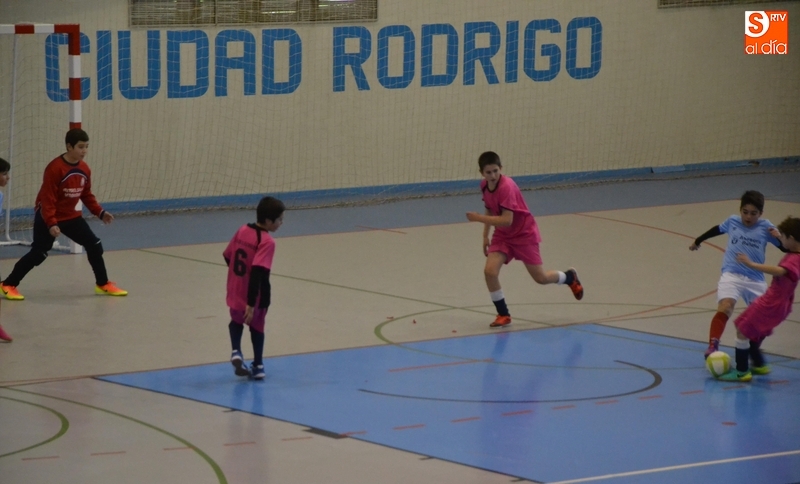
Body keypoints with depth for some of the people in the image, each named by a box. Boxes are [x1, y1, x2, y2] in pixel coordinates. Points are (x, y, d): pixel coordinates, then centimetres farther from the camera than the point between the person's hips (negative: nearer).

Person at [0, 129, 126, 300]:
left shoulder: (84, 169, -2)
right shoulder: (55, 168, -25)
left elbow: (87, 195, 11)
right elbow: (47, 198, -25)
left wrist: (100, 213, 3)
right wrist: (51, 223, -32)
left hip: (72, 216, 7)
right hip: (48, 218, -7)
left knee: (94, 246, 2)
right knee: (38, 253, -9)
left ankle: (103, 284, 17)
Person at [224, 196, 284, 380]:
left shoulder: (242, 230, -2)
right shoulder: (266, 241, -21)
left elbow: (227, 256, 8)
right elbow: (258, 273, -28)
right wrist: (251, 304, -29)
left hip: (235, 292, 4)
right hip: (255, 296, -4)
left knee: (236, 321, 29)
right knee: (257, 326, 20)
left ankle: (236, 351, 6)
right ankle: (257, 366, 28)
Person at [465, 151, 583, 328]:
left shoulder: (506, 186, -29)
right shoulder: (484, 186, -5)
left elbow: (507, 220, -33)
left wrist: (479, 218, -34)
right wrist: (485, 235, 8)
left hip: (524, 234, -6)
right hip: (502, 235, 6)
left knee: (541, 278, 3)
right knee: (490, 271, -16)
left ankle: (570, 277, 37)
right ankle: (503, 315, -1)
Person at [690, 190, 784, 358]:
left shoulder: (765, 226, 3)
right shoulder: (732, 222, 9)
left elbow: (785, 247, 1)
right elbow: (717, 229, 30)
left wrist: (778, 237, -21)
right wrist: (698, 241, 45)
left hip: (755, 280, 1)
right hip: (731, 276, -1)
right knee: (725, 307, -26)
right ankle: (713, 346, -31)